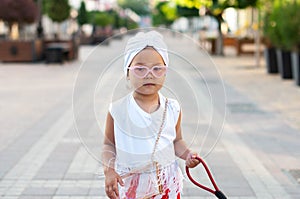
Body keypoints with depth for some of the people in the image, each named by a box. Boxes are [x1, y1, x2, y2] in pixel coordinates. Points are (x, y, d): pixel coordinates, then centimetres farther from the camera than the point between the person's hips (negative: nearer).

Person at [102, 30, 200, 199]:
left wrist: (187, 154, -9)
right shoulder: (117, 110, -10)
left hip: (167, 185, 1)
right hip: (129, 185, -1)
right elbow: (109, 144, 2)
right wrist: (109, 170, -13)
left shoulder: (173, 109, -4)